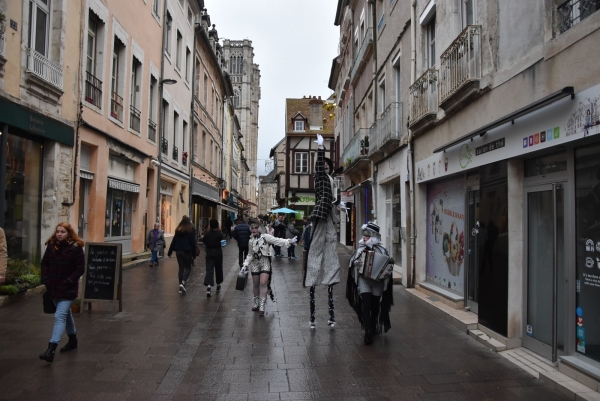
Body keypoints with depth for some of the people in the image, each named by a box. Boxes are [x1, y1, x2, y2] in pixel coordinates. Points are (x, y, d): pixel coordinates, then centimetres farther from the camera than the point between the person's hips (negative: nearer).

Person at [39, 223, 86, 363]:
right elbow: (45, 264, 10)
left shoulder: (76, 248, -12)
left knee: (59, 316, -13)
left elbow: (80, 268, -11)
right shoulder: (51, 246, 3)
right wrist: (45, 280, -1)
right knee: (65, 314, 21)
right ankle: (72, 339, 38)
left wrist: (69, 281, -17)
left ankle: (51, 349, -17)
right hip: (54, 287, 6)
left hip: (67, 289, -6)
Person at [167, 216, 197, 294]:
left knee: (181, 268, 11)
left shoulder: (178, 230, 8)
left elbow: (174, 241, 8)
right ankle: (183, 283, -16)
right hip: (187, 251, -4)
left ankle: (181, 287, 11)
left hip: (178, 251, 4)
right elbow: (193, 243, -5)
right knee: (188, 268, 7)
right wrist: (194, 254, -2)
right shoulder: (191, 230, -4)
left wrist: (170, 252, 11)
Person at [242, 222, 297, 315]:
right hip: (255, 263, 4)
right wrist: (245, 265, 10)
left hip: (265, 262, -4)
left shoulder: (265, 237, -6)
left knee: (263, 283, -15)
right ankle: (256, 303, 30)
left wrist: (289, 242, -27)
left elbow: (277, 240, -15)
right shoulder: (251, 241, 8)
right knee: (255, 285, 9)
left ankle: (262, 307, -9)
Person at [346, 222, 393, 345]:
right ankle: (368, 332, -9)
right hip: (363, 279, 0)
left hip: (377, 281, 0)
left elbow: (389, 264, 2)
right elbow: (352, 261, 7)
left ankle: (374, 328, 34)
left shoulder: (381, 250, 1)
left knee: (375, 306, 12)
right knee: (366, 305, -11)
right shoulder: (360, 248, 6)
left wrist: (386, 271, -17)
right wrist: (359, 262, -13)